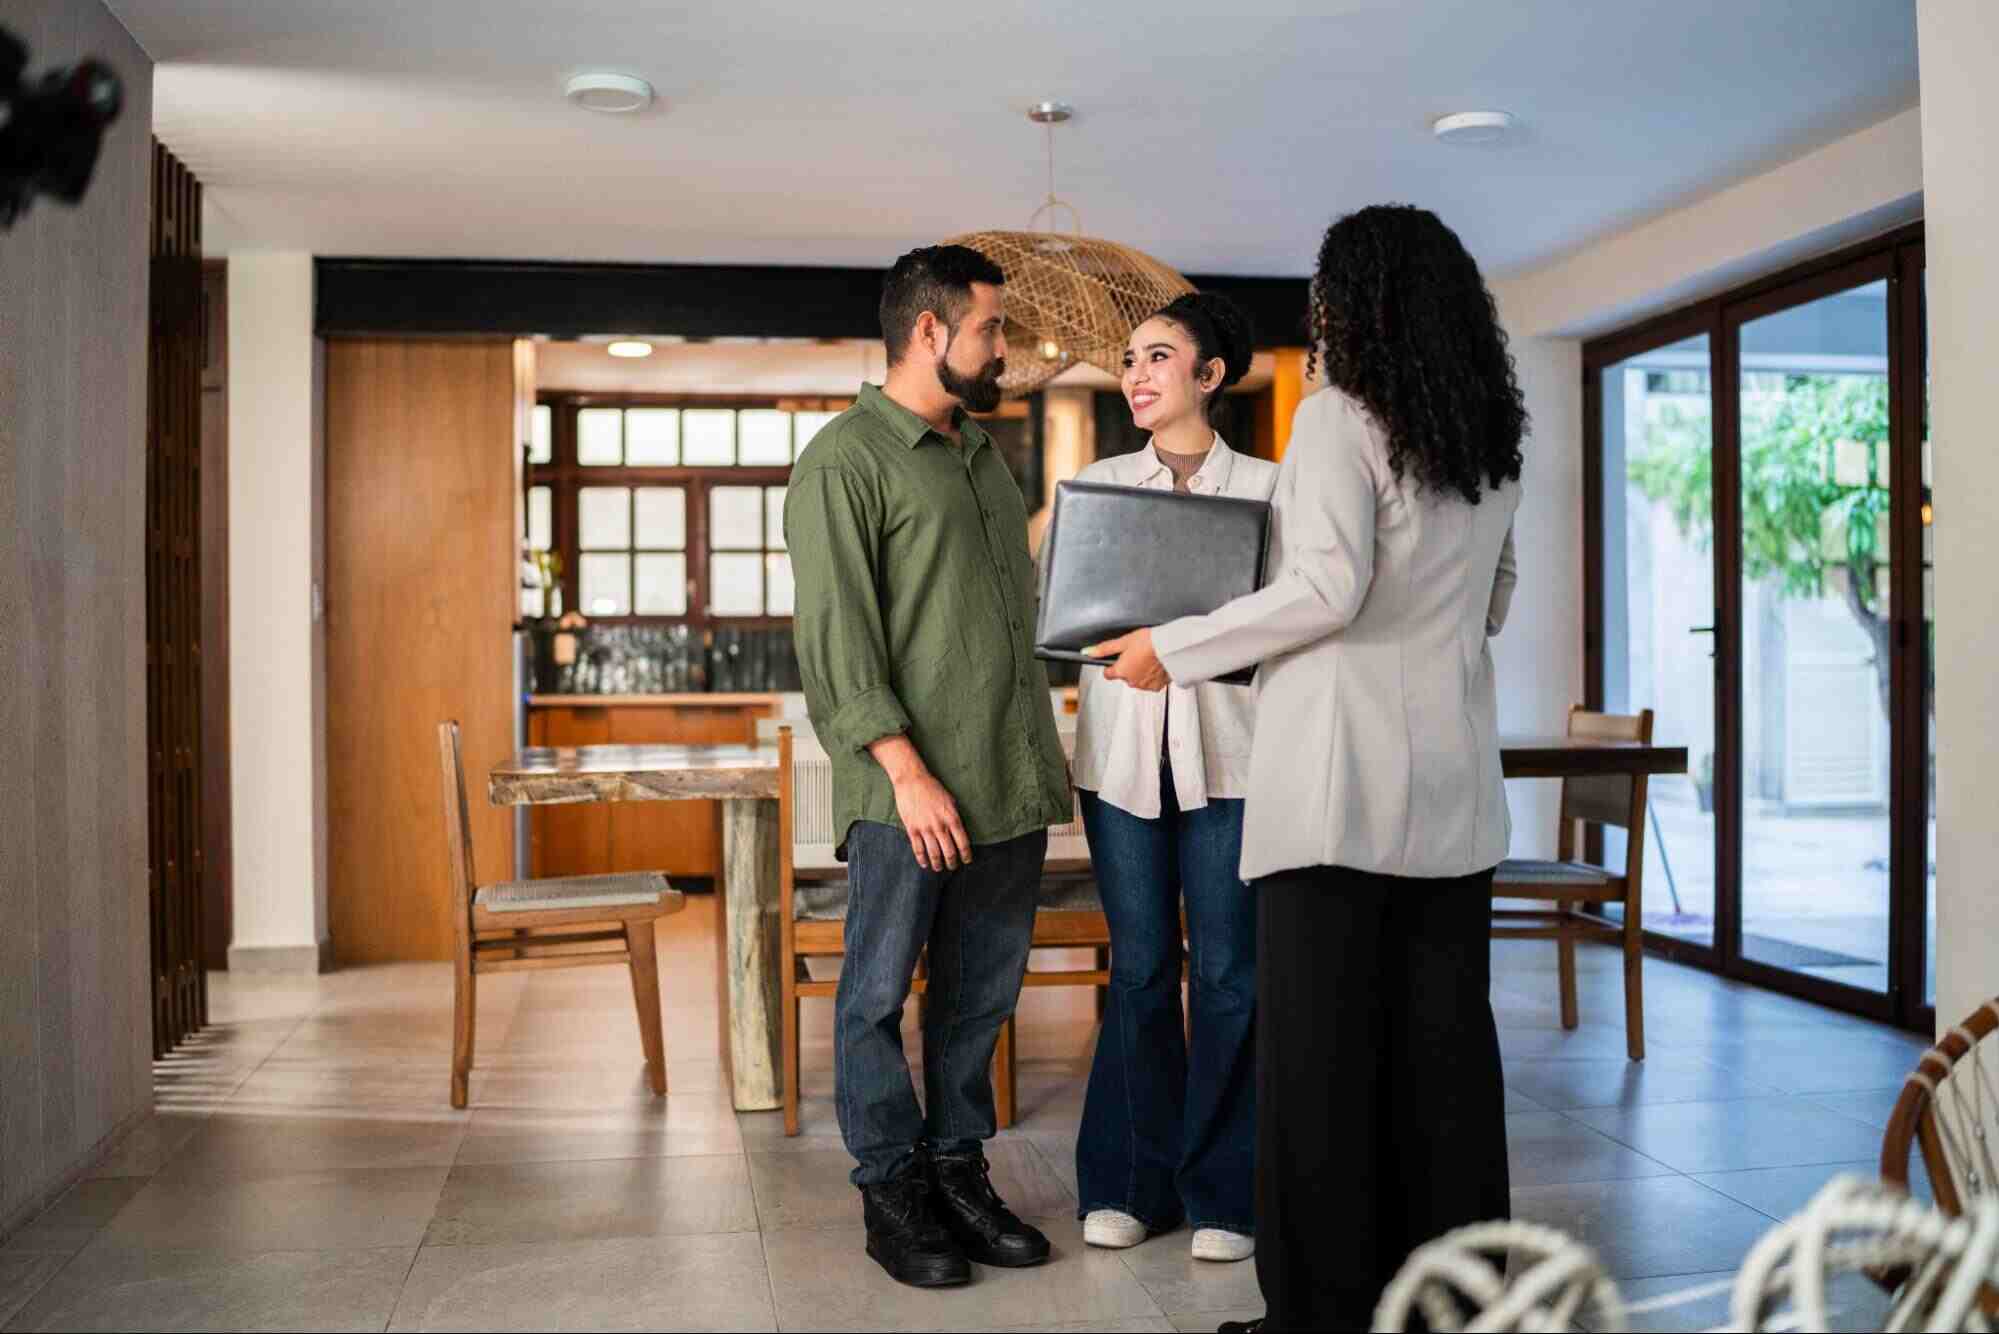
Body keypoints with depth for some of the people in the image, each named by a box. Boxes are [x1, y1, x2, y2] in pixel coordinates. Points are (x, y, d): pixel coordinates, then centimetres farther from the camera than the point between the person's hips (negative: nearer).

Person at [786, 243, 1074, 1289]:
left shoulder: (983, 455, 19)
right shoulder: (845, 459, -5)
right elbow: (835, 635, -12)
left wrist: (1044, 754, 16)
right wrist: (907, 770, -18)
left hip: (1012, 780, 7)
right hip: (909, 791, -7)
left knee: (982, 992, 12)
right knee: (880, 993, 2)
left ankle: (958, 1171, 24)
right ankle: (891, 1192, 15)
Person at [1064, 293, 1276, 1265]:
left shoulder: (1268, 488, 4)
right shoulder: (1094, 486, 10)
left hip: (1227, 753, -1)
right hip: (1120, 748, 2)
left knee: (1227, 972, 1)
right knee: (1138, 967, 6)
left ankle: (1221, 1194, 14)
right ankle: (1131, 1183, 19)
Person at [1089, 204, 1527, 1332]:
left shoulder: (1342, 419, -8)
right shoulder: (1492, 443, 13)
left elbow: (1330, 589, -17)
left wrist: (1177, 649, -8)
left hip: (1345, 777, -7)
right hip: (1455, 783, 7)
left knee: (1323, 1041, -1)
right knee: (1445, 1039, 11)